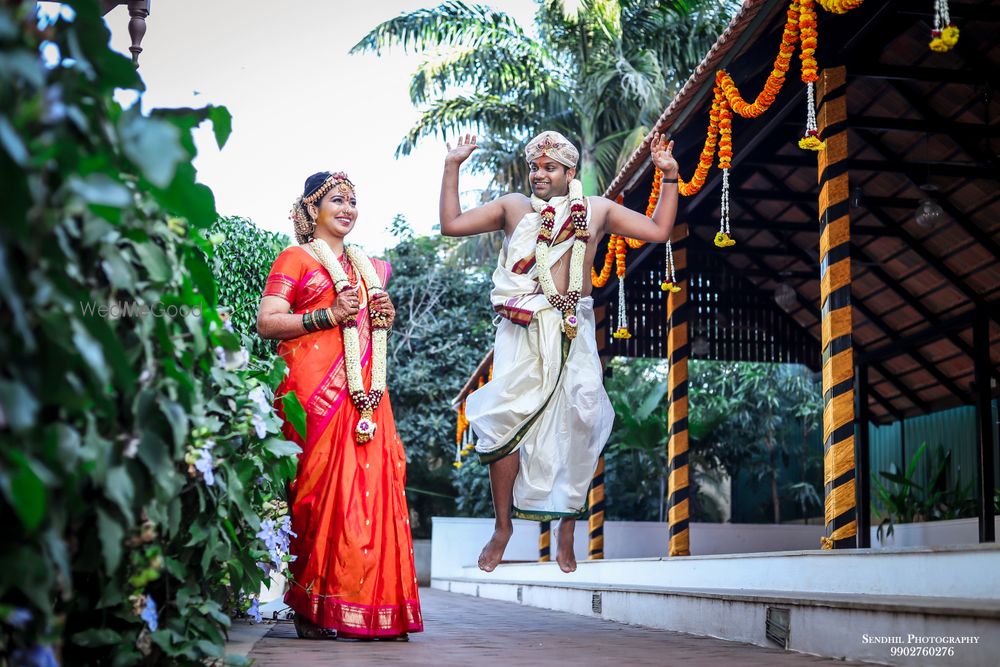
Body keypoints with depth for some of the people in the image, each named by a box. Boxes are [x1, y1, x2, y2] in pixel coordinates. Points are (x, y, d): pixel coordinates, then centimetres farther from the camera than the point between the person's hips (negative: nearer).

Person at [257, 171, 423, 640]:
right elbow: (266, 322, -4)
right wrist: (328, 315, -12)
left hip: (366, 392, 6)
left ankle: (366, 609, 1)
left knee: (373, 486, -2)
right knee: (321, 487, -10)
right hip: (316, 390, -6)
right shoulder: (296, 259, 5)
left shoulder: (368, 266, 24)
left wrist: (385, 317, 11)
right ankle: (315, 609, -4)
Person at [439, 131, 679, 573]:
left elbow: (659, 230, 15)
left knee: (574, 425, -2)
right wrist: (452, 167, 6)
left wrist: (668, 177, 10)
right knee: (506, 421, -8)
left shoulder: (596, 210, 14)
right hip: (522, 330, 0)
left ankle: (566, 532, 12)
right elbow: (451, 224, 9)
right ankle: (502, 527, 7)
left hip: (573, 332, 0)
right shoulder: (512, 206, 13)